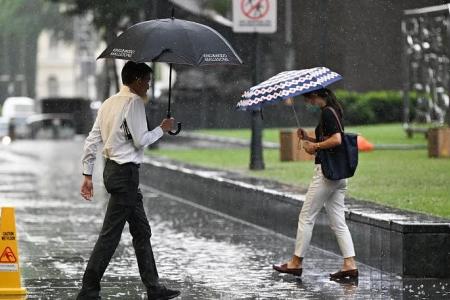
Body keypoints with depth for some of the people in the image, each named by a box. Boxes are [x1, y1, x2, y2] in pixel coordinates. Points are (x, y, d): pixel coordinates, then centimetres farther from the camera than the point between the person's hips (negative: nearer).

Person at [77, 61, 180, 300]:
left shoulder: (108, 103, 13)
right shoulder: (134, 102, -12)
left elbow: (91, 141, 12)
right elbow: (140, 140, -16)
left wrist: (87, 174, 14)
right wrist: (162, 129, 0)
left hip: (112, 169, 10)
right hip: (125, 172, -10)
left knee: (141, 231, 15)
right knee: (110, 234, -7)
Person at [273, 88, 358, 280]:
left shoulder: (326, 113, -14)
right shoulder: (333, 111, 15)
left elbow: (336, 140, -25)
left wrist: (315, 146, -14)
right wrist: (308, 138, 10)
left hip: (325, 171, -10)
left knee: (306, 217, 1)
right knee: (338, 222, 7)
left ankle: (296, 262, 8)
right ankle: (349, 264, 0)